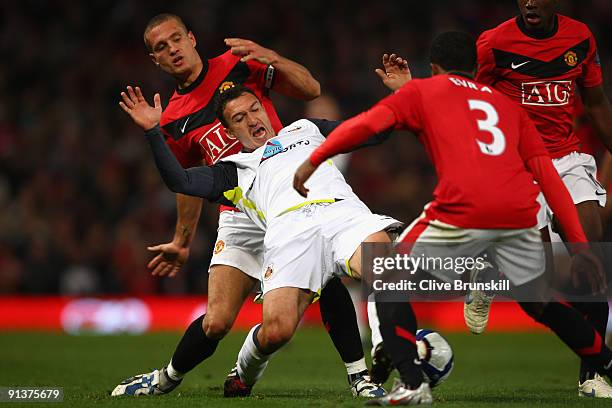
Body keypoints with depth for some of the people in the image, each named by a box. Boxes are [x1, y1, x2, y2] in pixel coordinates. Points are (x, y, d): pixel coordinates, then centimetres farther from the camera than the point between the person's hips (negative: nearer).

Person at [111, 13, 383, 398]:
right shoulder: (173, 121, 9)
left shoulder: (240, 65, 1)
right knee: (216, 322, -5)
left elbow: (310, 89, -2)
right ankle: (168, 377, 23)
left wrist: (271, 58, -19)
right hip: (240, 218, 2)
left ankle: (360, 377, -16)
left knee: (327, 277, -28)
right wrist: (182, 242, 29)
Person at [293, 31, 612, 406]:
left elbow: (366, 124, 3)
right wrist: (579, 244, 18)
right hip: (519, 215, 4)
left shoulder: (422, 91, 19)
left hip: (462, 211, -4)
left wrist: (312, 161, 10)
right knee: (542, 304, 26)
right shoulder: (508, 105, 28)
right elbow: (549, 176, 20)